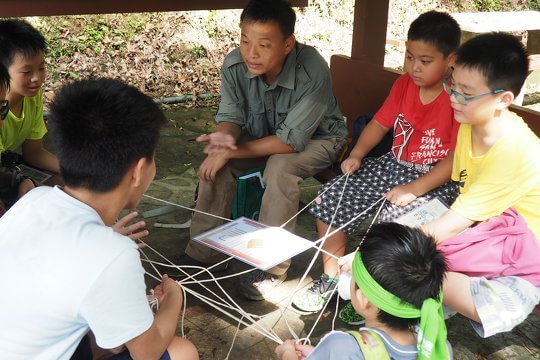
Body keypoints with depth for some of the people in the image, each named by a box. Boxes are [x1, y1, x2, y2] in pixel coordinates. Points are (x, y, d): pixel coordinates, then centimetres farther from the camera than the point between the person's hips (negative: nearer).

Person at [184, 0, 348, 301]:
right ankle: (204, 251, -2)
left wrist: (232, 152, -33)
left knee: (280, 168, -33)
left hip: (317, 138, -4)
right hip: (265, 134, 5)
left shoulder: (313, 71, -35)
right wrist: (225, 137, -38)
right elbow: (231, 116, -13)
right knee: (215, 162, -17)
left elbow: (291, 140, -32)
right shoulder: (235, 65, -22)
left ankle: (273, 265, -16)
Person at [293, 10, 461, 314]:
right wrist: (357, 155, -6)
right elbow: (381, 123, 10)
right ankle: (331, 279, 15)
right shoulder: (405, 84, 4)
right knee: (329, 201, -3)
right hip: (394, 165, 7)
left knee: (392, 224, -32)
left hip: (436, 181, -7)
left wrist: (413, 189, -25)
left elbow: (457, 158, -20)